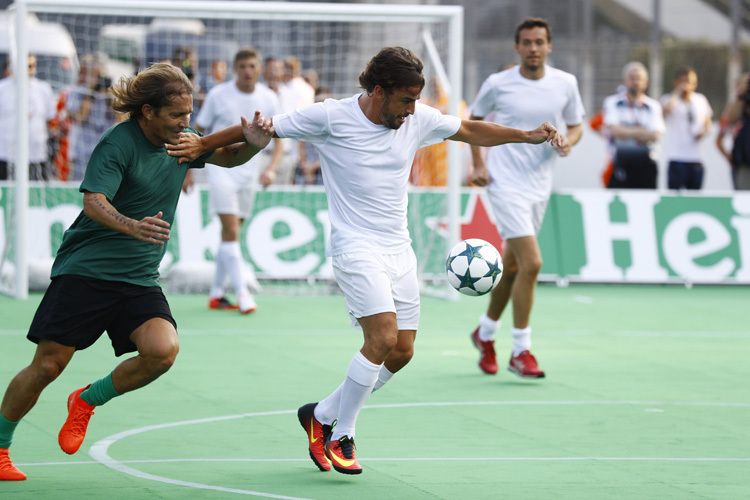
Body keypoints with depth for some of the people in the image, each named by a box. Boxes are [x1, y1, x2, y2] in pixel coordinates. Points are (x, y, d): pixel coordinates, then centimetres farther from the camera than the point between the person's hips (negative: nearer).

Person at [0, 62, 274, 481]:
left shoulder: (182, 140, 5)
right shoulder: (119, 143, -15)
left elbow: (228, 156, 18)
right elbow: (94, 202, -25)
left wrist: (253, 144, -7)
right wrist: (133, 226, -45)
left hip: (139, 281, 5)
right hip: (84, 271, -5)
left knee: (163, 350, -20)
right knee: (48, 365, -7)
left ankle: (87, 401, 6)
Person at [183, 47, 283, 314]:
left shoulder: (269, 99, 1)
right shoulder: (218, 95, -5)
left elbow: (278, 141, 4)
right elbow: (197, 133, 3)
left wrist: (270, 169, -13)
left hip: (249, 173, 4)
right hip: (222, 169, -4)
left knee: (231, 233, 9)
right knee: (231, 231, -14)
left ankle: (216, 294, 16)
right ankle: (242, 293, -17)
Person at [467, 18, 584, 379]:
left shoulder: (565, 84, 1)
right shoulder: (498, 84, -7)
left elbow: (576, 125, 13)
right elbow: (474, 119, 9)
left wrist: (568, 142, -10)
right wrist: (478, 164, 0)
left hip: (540, 185, 5)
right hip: (506, 184, -5)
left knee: (513, 264, 16)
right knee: (531, 264, -16)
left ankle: (485, 332, 39)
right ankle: (520, 352, -7)